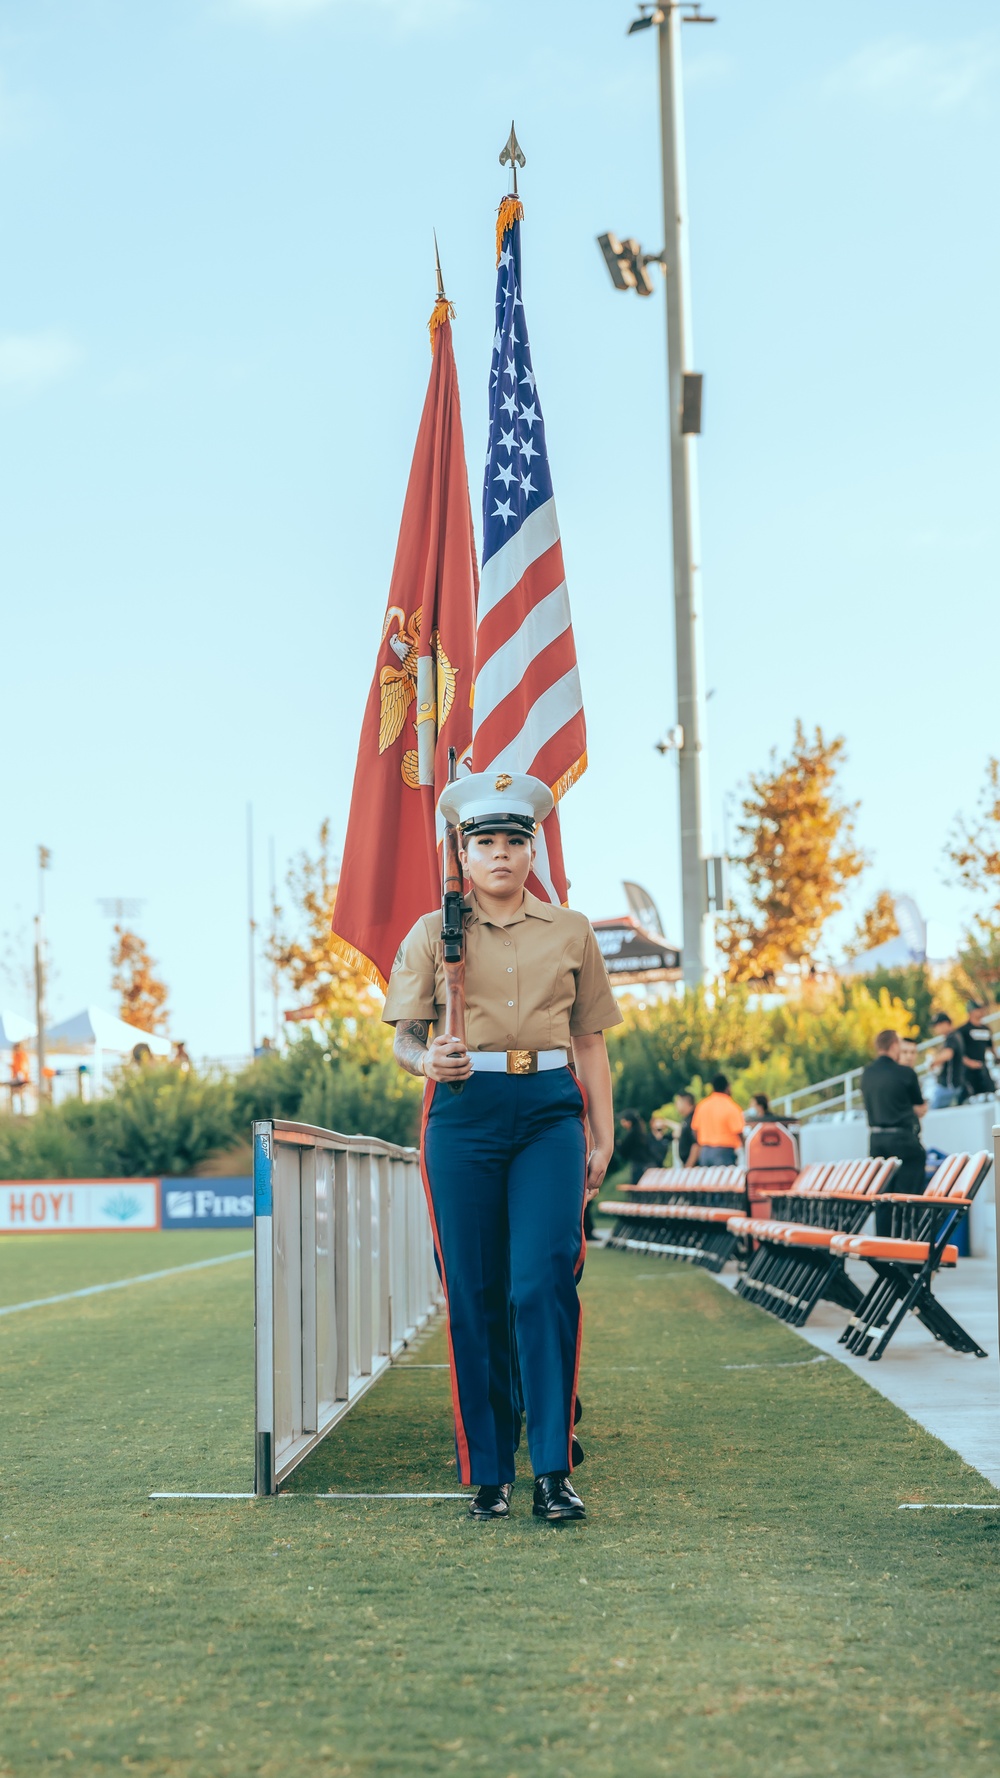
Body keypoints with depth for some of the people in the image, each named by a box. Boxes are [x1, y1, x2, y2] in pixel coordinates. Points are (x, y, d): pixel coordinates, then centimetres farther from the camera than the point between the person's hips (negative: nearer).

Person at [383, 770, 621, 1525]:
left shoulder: (570, 932, 12)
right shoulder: (434, 934, 8)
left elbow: (590, 1042, 15)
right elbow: (403, 1037, 5)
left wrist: (605, 1137, 9)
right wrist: (429, 1061, -18)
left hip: (550, 1110, 0)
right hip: (464, 1112, 0)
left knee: (545, 1282, -12)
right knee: (475, 1294, 1)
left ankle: (554, 1469, -5)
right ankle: (489, 1474, 11)